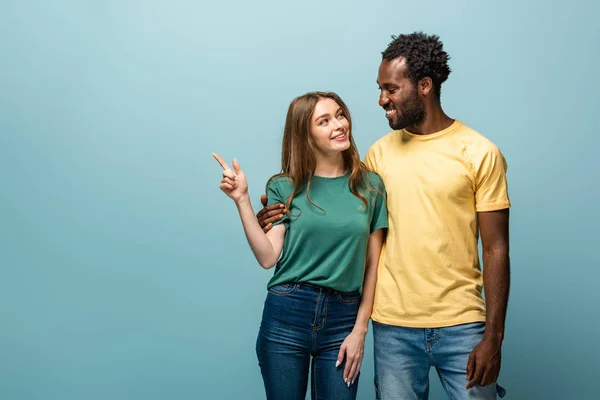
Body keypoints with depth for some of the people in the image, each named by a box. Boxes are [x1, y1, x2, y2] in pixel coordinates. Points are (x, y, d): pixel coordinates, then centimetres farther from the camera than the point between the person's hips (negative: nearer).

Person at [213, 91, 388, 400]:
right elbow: (267, 257, -6)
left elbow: (373, 264, 3)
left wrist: (360, 329, -1)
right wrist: (242, 200, -12)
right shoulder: (285, 187, 1)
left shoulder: (370, 186, 2)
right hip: (286, 316, 0)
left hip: (342, 319, 1)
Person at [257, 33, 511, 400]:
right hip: (394, 326, 3)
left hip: (461, 326, -2)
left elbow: (495, 250, -4)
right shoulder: (379, 153, 6)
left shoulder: (480, 152, -4)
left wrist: (493, 336, -8)